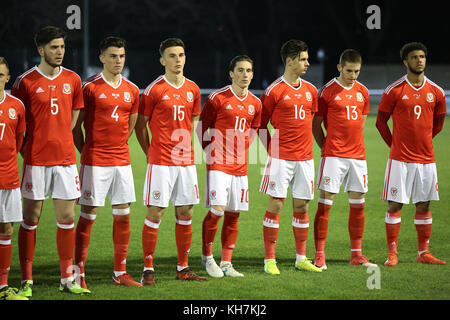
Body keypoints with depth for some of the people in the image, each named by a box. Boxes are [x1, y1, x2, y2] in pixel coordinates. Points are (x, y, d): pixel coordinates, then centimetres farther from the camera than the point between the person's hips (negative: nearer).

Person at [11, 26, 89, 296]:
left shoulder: (73, 80, 8)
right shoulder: (26, 82, -4)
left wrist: (59, 140, 7)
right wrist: (26, 148, -3)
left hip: (65, 158, 4)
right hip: (36, 160, -4)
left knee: (67, 218, 5)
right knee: (31, 218, 0)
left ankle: (67, 279, 13)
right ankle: (27, 281, 4)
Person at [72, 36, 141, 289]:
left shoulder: (132, 90, 10)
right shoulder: (90, 87, -5)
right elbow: (76, 125, -1)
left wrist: (117, 148, 12)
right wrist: (86, 152, -1)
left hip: (122, 161, 5)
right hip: (95, 162, -5)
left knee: (123, 215, 5)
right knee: (88, 216, -3)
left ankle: (120, 273, 13)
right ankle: (79, 273, 1)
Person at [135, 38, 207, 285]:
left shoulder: (192, 89, 10)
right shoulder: (154, 90, -6)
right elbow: (140, 125, 0)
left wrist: (184, 147, 14)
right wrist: (150, 153, -1)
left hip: (186, 160, 5)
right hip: (160, 162, -5)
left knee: (186, 213, 7)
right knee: (155, 213, -5)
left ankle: (183, 268, 15)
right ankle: (148, 269, 0)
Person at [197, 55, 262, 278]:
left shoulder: (255, 104, 9)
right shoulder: (217, 98, -6)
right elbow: (202, 127, 1)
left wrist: (240, 151, 14)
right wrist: (210, 152, -2)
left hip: (239, 166, 5)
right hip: (218, 165, -5)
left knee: (233, 215, 6)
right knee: (216, 210, -12)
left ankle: (226, 264, 12)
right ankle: (206, 256, 6)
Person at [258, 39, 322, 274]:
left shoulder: (310, 90, 11)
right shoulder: (274, 91, -6)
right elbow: (260, 125, -1)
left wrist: (305, 145, 15)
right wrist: (273, 150, -5)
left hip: (305, 158, 5)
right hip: (281, 158, -5)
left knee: (302, 206, 8)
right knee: (275, 205, -4)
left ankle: (301, 259, 15)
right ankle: (270, 260, 0)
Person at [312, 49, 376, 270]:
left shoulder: (362, 92, 11)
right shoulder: (327, 92, -4)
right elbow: (316, 124, 1)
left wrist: (354, 142, 13)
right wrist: (326, 147, -4)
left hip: (357, 154, 5)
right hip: (333, 155, -5)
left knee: (358, 204, 6)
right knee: (325, 203, -6)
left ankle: (356, 254, 13)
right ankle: (319, 255, -4)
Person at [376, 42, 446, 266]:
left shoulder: (436, 92, 5)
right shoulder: (394, 91, -4)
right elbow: (381, 121, 4)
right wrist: (395, 144, 5)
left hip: (426, 159, 3)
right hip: (400, 158, -3)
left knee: (423, 206, 7)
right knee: (395, 205, -3)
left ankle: (423, 253, 14)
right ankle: (392, 253, 2)